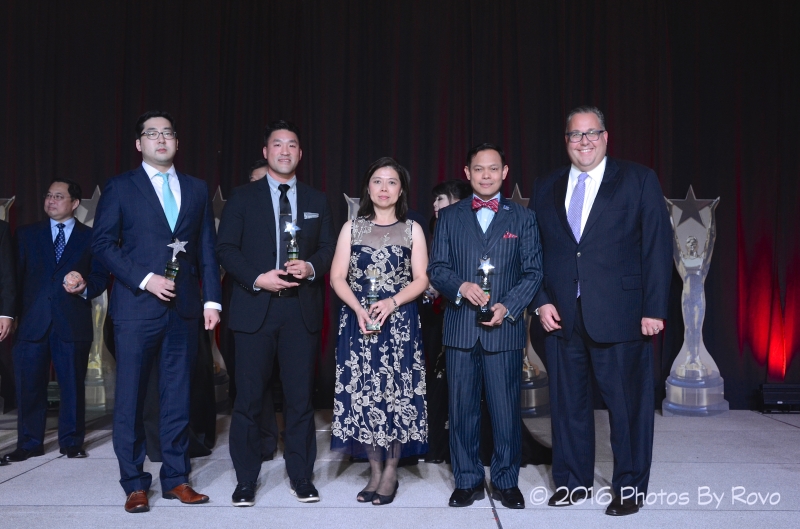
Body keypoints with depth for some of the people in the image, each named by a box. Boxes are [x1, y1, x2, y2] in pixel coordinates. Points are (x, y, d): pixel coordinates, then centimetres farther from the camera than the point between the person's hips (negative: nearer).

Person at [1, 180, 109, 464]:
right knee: (29, 385, 4)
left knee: (72, 384, 4)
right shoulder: (27, 233, 13)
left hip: (73, 321, -2)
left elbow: (101, 276, 3)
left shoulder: (91, 237, 7)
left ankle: (72, 441, 16)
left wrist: (84, 288, -19)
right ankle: (30, 443, 17)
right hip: (32, 321, 2)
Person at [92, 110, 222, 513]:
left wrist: (212, 299, 2)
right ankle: (135, 484, 15)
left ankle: (176, 479, 19)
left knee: (178, 396, 8)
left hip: (184, 307, 3)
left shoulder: (196, 189, 13)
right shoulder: (120, 187, 4)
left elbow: (207, 249, 10)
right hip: (136, 307, -2)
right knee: (130, 397, 3)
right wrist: (145, 279, -12)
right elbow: (102, 242, -2)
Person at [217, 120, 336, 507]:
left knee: (300, 396, 5)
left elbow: (329, 247, 10)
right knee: (249, 398, 3)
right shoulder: (242, 197, 7)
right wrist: (257, 278, -13)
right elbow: (226, 249, 1)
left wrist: (311, 267, -11)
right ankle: (246, 480, 16)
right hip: (255, 307, -1)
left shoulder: (317, 200, 13)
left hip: (302, 308, 2)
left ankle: (301, 477, 18)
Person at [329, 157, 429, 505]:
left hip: (399, 323, -1)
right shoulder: (352, 228, 10)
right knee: (362, 393, 1)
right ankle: (375, 471, 13)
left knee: (397, 393, -2)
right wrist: (358, 308, -12)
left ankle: (391, 472, 10)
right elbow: (337, 277, 4)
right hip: (358, 321, 1)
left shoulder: (412, 230, 8)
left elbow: (421, 279, 2)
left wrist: (392, 302, -15)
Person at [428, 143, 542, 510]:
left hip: (504, 328, -1)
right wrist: (460, 286, -14)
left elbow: (533, 272, 3)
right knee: (462, 409, 8)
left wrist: (508, 306, -11)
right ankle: (467, 480, 21)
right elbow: (436, 268, 6)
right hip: (460, 328, 1)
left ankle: (505, 481, 20)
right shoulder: (449, 217, 11)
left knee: (506, 409, 4)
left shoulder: (523, 218, 9)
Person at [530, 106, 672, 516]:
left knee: (627, 402, 5)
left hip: (619, 314, -3)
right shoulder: (546, 188, 12)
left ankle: (630, 486, 22)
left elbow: (657, 246, -3)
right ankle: (573, 481, 27)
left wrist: (653, 309, -9)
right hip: (561, 316, 3)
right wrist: (541, 302, 0)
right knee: (567, 401, 11)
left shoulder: (638, 180, 2)